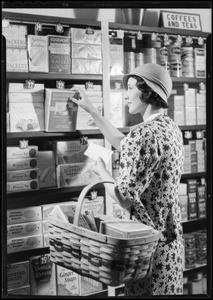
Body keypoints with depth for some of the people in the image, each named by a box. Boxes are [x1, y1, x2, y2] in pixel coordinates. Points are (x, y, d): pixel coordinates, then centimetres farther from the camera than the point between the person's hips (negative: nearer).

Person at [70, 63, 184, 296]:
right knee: (167, 290, 18)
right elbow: (126, 146, 17)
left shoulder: (143, 134, -22)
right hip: (171, 234, 9)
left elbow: (124, 198, -23)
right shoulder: (170, 127, 6)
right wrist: (91, 111, 20)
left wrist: (101, 171, -4)